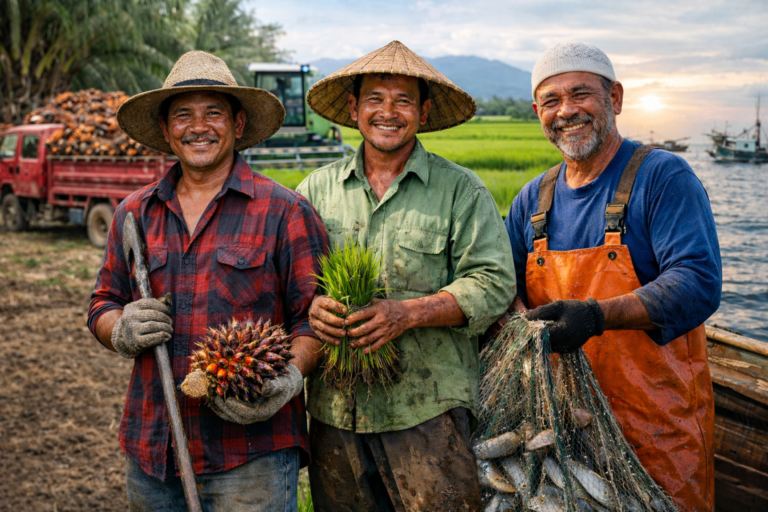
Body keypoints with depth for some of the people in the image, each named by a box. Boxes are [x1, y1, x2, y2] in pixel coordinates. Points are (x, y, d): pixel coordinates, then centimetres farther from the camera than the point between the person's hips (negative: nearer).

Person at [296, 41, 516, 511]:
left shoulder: (460, 190, 1)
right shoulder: (317, 189, 11)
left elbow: (493, 283, -5)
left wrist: (410, 313, -19)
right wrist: (308, 307, -11)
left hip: (428, 411, -3)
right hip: (334, 409, 3)